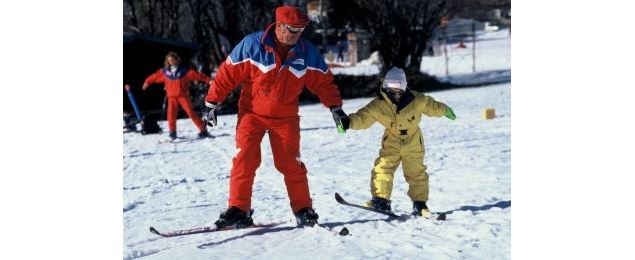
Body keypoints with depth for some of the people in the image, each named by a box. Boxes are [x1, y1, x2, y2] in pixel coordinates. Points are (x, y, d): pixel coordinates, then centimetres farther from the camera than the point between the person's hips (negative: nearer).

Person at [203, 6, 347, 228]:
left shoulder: (307, 52, -5)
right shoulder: (252, 45, -13)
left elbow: (323, 81, 6)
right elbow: (228, 73, -8)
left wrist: (335, 107, -2)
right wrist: (212, 103, -7)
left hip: (286, 118, 2)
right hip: (252, 113, -1)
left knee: (290, 163, -1)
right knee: (245, 159, -12)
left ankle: (303, 209, 14)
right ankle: (238, 209, -5)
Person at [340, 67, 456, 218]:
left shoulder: (416, 100, -13)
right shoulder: (378, 105, -16)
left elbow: (432, 106, 4)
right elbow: (363, 118, -23)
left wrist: (446, 111, 20)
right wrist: (350, 122, -43)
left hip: (413, 144, 0)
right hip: (391, 144, 0)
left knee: (416, 173, 6)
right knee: (382, 168, -13)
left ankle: (419, 202, 21)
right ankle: (381, 200, -7)